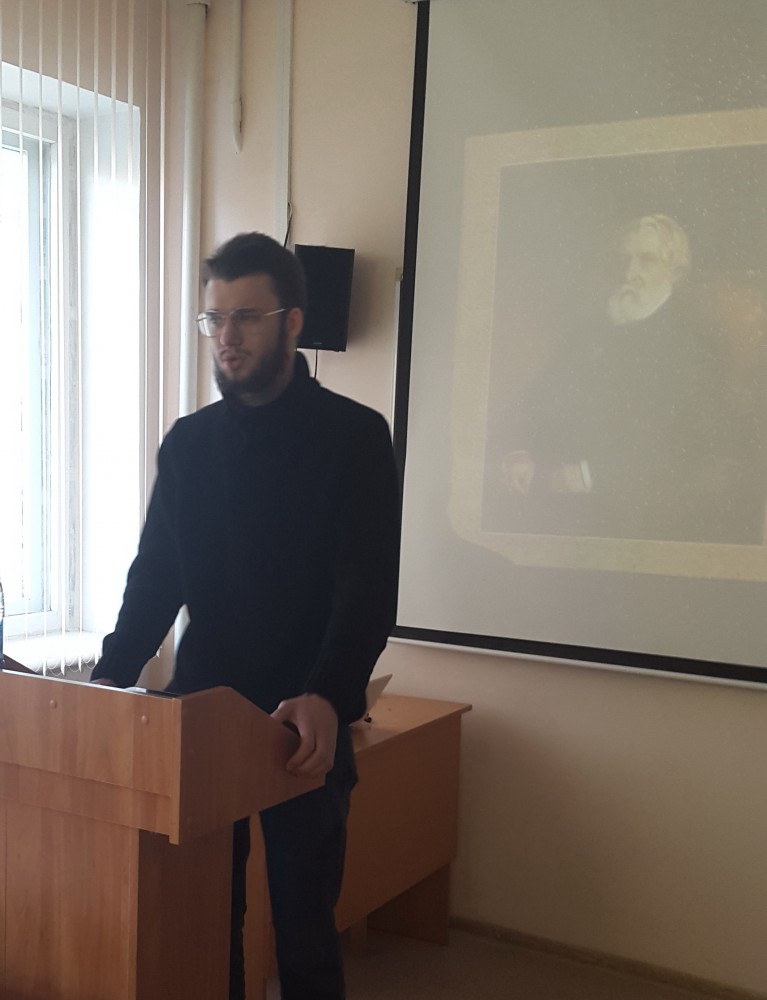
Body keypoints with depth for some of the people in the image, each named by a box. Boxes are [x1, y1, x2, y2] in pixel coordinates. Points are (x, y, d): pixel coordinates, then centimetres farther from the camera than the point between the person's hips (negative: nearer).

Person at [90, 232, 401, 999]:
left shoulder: (354, 437, -6)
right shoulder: (187, 442, 8)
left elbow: (370, 590, -14)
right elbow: (155, 577, 8)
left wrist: (329, 698, -29)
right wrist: (109, 680, -6)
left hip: (307, 730, -3)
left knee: (304, 931, 8)